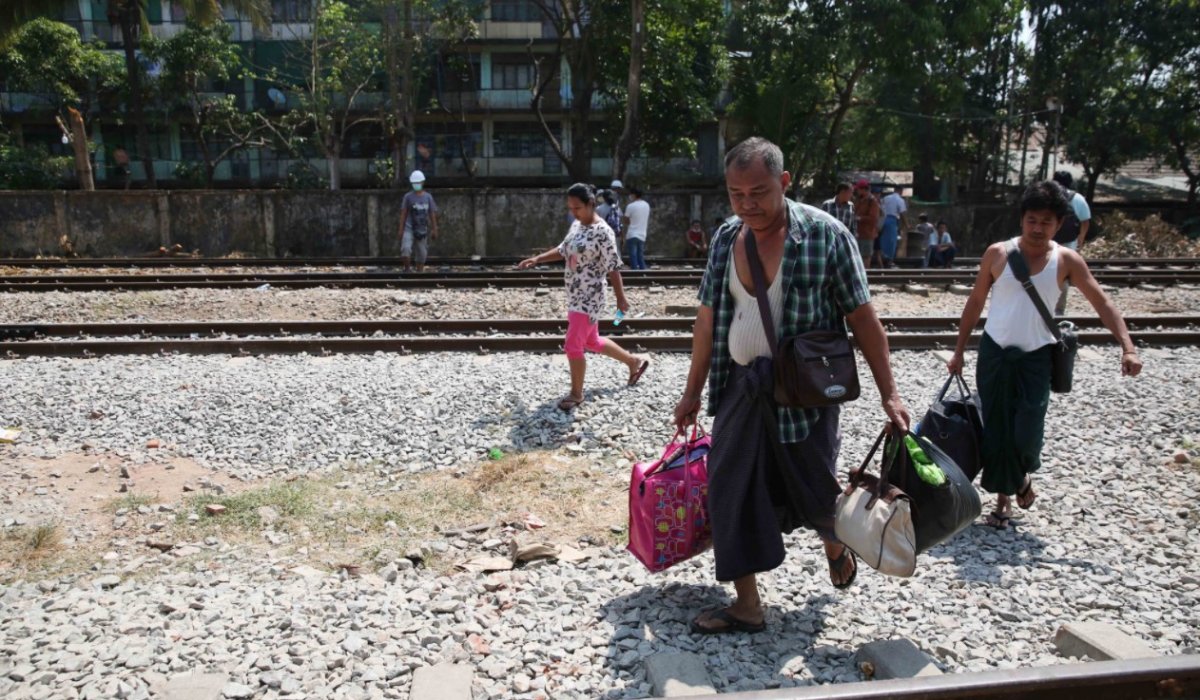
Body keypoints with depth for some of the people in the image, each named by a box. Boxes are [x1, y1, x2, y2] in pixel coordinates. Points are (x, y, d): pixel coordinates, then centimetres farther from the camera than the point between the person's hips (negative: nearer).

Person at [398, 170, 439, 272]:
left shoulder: (428, 197, 4)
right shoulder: (408, 196, 0)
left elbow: (432, 214, 7)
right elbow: (403, 214, 2)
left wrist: (434, 230, 5)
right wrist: (401, 230, -2)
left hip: (422, 230, 2)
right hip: (409, 229, -2)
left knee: (422, 254, 5)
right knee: (405, 250, -21)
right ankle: (407, 269, -4)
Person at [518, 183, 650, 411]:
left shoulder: (602, 232, -18)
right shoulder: (576, 226, 8)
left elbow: (613, 267, -16)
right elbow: (563, 250, 19)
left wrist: (621, 298, -13)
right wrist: (536, 259, 8)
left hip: (590, 298, -9)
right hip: (575, 296, 9)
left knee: (573, 346, -5)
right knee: (592, 342, 21)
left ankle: (576, 393, 14)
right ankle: (635, 361, 39)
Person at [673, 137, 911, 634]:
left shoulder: (825, 234, -10)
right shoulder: (726, 238, 3)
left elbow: (862, 317, -7)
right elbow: (708, 319, 9)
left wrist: (888, 394, -8)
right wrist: (693, 392, 12)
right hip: (740, 388, 4)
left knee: (814, 489, 9)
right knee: (731, 493, 3)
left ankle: (835, 544, 46)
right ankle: (747, 605, 19)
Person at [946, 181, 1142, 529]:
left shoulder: (1066, 260, -3)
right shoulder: (998, 253, -3)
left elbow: (1103, 304, -4)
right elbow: (975, 302, 3)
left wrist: (1128, 347, -16)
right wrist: (959, 351, 3)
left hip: (1036, 357, -1)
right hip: (994, 353, 1)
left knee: (1027, 433, -9)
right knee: (996, 431, 5)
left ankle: (1024, 474, 26)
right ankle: (1004, 497, 22)